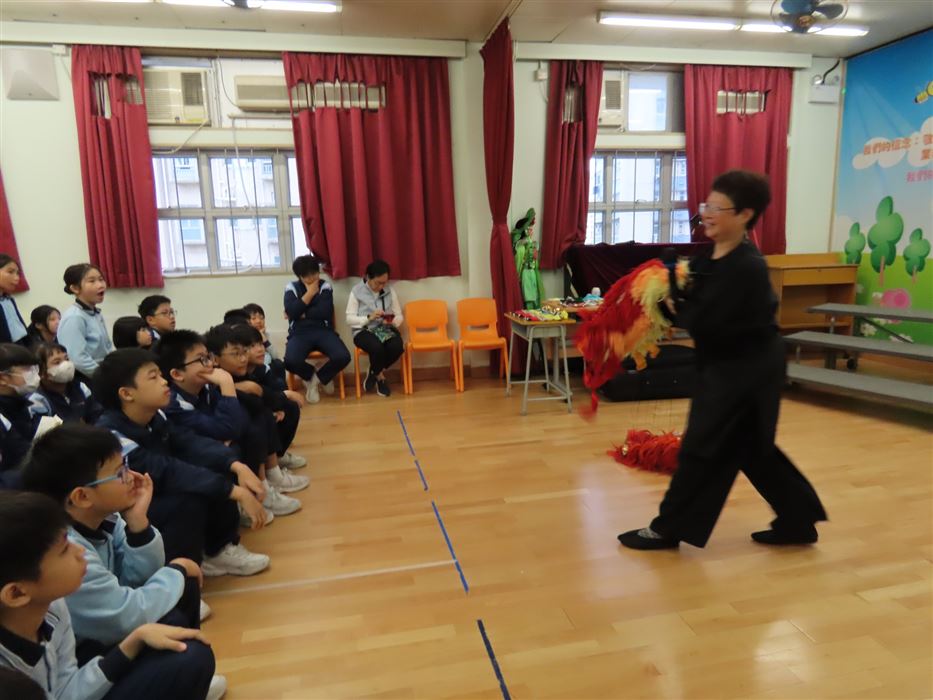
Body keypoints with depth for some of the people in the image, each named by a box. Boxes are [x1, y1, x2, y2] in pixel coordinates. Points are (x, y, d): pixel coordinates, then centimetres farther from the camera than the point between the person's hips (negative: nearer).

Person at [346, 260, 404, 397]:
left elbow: (399, 316, 7)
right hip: (364, 331, -3)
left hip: (386, 329, 3)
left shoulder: (390, 291, 6)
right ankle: (380, 376, -2)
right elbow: (349, 319, -6)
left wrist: (392, 321, -17)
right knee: (377, 347, -36)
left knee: (398, 347, -29)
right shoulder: (357, 291, -3)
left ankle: (374, 373, 0)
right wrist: (369, 317, -21)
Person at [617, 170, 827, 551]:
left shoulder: (746, 267, -25)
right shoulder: (713, 257, 5)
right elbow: (695, 309, 8)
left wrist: (672, 306, -11)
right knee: (752, 448, 18)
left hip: (746, 368, -10)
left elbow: (705, 323, -28)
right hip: (732, 365, 10)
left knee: (702, 447, 0)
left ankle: (668, 529, 15)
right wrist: (672, 302, -10)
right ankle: (798, 522, 33)